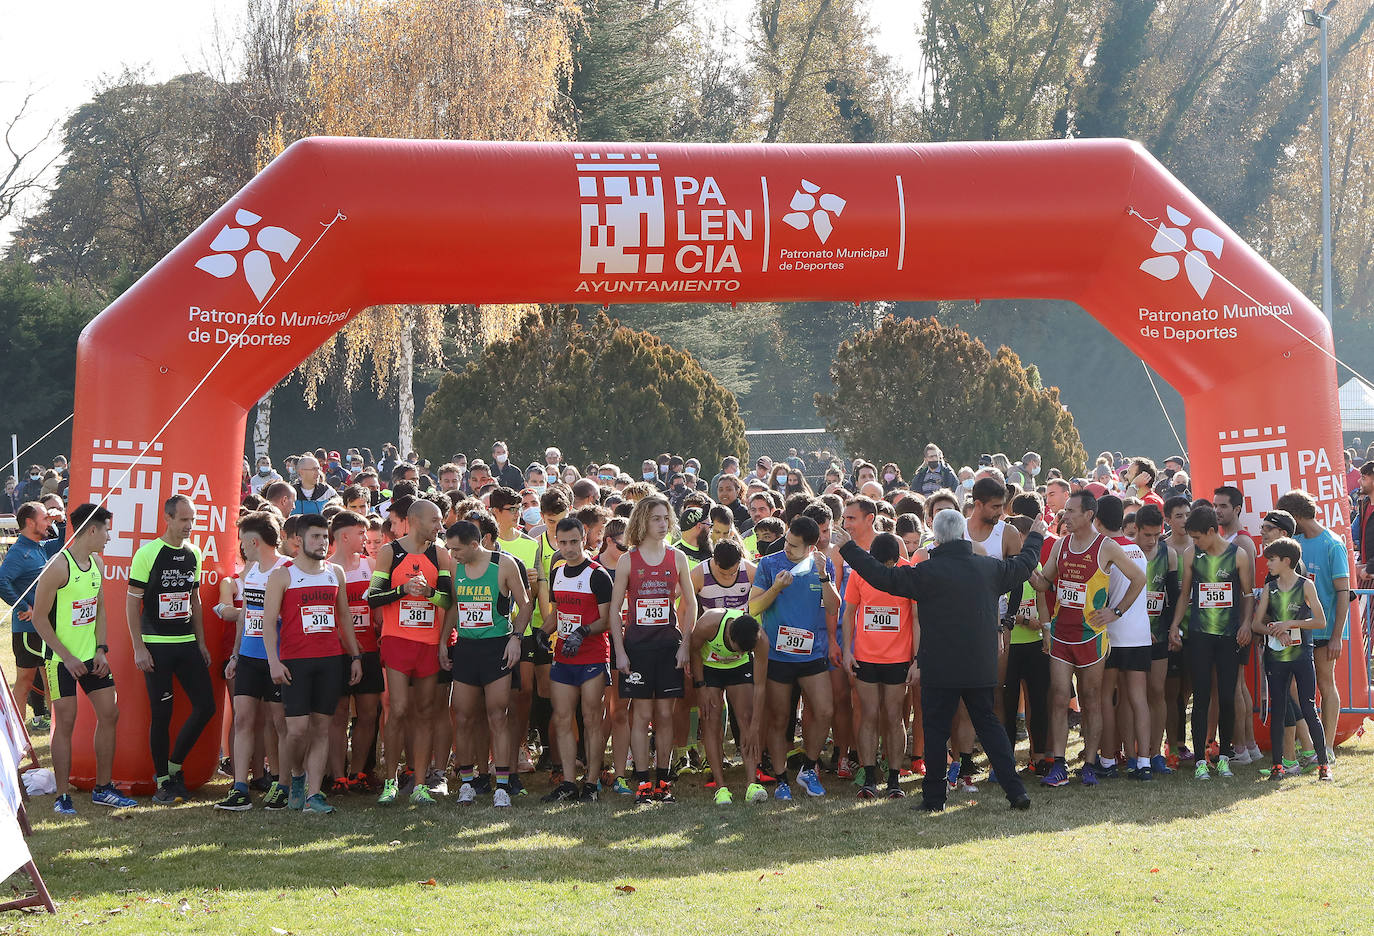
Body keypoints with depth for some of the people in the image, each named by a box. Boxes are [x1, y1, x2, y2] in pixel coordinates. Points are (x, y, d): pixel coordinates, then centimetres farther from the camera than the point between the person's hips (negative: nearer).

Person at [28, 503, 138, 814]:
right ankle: (62, 796, 1)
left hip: (91, 656, 7)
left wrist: (101, 650, 3)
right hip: (61, 658, -7)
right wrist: (67, 657, -16)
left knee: (109, 713, 6)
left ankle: (103, 788, 17)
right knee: (65, 721, -6)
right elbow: (39, 618, -14)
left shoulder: (97, 564, 8)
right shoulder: (58, 567, -17)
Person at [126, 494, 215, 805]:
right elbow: (132, 602, -7)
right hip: (156, 645, -6)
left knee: (205, 705, 1)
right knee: (161, 714, -2)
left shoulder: (194, 553, 9)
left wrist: (201, 642, 14)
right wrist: (139, 648, -12)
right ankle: (163, 779, 9)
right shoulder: (148, 553, -8)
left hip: (187, 643, 6)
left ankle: (175, 765, 17)